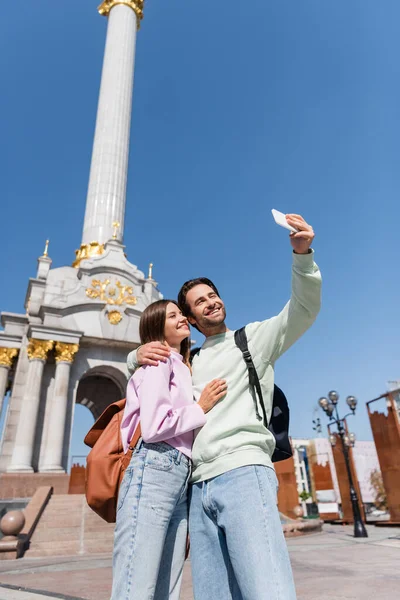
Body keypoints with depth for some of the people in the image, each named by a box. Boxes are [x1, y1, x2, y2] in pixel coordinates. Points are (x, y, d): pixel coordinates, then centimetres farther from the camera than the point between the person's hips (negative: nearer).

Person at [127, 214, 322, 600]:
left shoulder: (255, 336, 12)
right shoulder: (191, 361, 24)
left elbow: (304, 309, -2)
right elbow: (133, 367, 30)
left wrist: (302, 253, -18)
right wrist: (139, 355, 4)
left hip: (243, 474, -5)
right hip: (199, 487, 5)